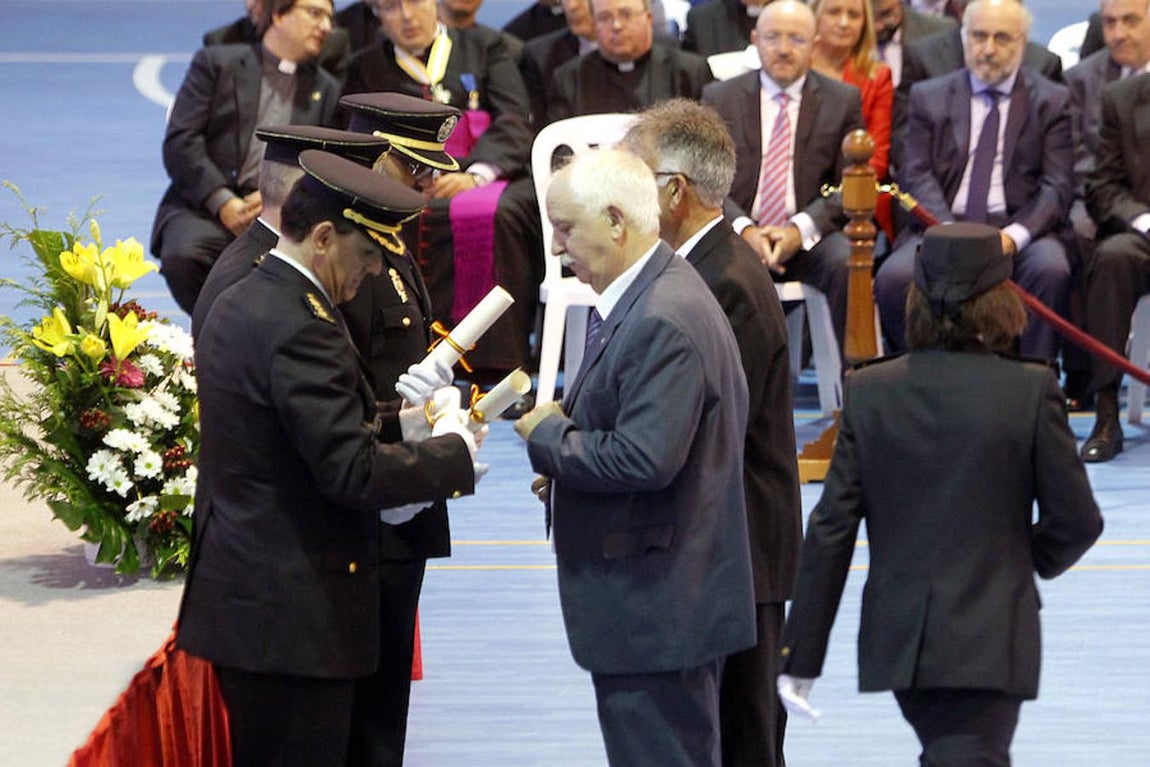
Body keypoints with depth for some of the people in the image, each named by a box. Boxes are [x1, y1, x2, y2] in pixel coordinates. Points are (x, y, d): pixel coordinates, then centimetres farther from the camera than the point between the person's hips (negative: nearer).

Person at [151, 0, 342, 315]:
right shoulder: (217, 63, 11)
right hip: (206, 206, -2)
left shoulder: (327, 90, 22)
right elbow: (180, 141, 0)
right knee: (183, 255, -34)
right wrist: (222, 201, -12)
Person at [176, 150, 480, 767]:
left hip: (239, 594, 10)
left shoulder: (236, 305, 12)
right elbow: (352, 470, -22)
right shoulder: (301, 327, -19)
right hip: (295, 616, -10)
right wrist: (452, 451, -8)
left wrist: (393, 423, 10)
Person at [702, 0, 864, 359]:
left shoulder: (843, 100, 8)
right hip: (738, 235, 0)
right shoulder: (720, 98, 10)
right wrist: (743, 229, -14)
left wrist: (801, 230, -13)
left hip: (810, 238, 0)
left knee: (847, 262, -32)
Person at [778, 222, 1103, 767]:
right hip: (992, 640, -4)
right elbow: (1077, 520, -6)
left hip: (898, 636, 4)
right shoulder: (1031, 391, -10)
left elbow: (831, 529, -3)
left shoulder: (869, 391, -3)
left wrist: (800, 655, 1)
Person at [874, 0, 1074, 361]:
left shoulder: (1053, 101, 10)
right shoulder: (929, 97, 14)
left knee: (1051, 269, -34)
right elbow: (915, 176, 4)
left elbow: (1057, 187, 2)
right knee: (894, 276, -28)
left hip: (1019, 228, -1)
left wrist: (1014, 235, -18)